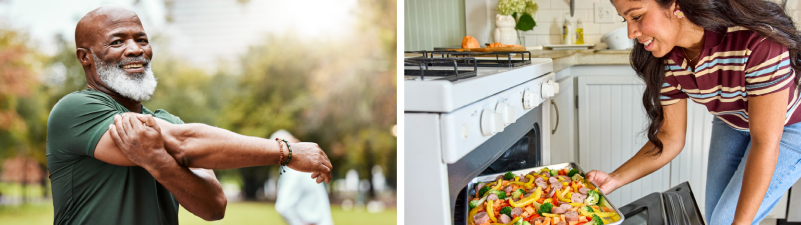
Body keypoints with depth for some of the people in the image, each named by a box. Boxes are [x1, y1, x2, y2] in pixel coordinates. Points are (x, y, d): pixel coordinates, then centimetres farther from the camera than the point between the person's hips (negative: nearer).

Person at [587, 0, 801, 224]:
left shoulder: (759, 42, -40)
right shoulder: (666, 62, -21)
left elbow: (766, 143, -35)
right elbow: (670, 138, -10)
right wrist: (614, 179, -25)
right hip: (731, 123, 5)